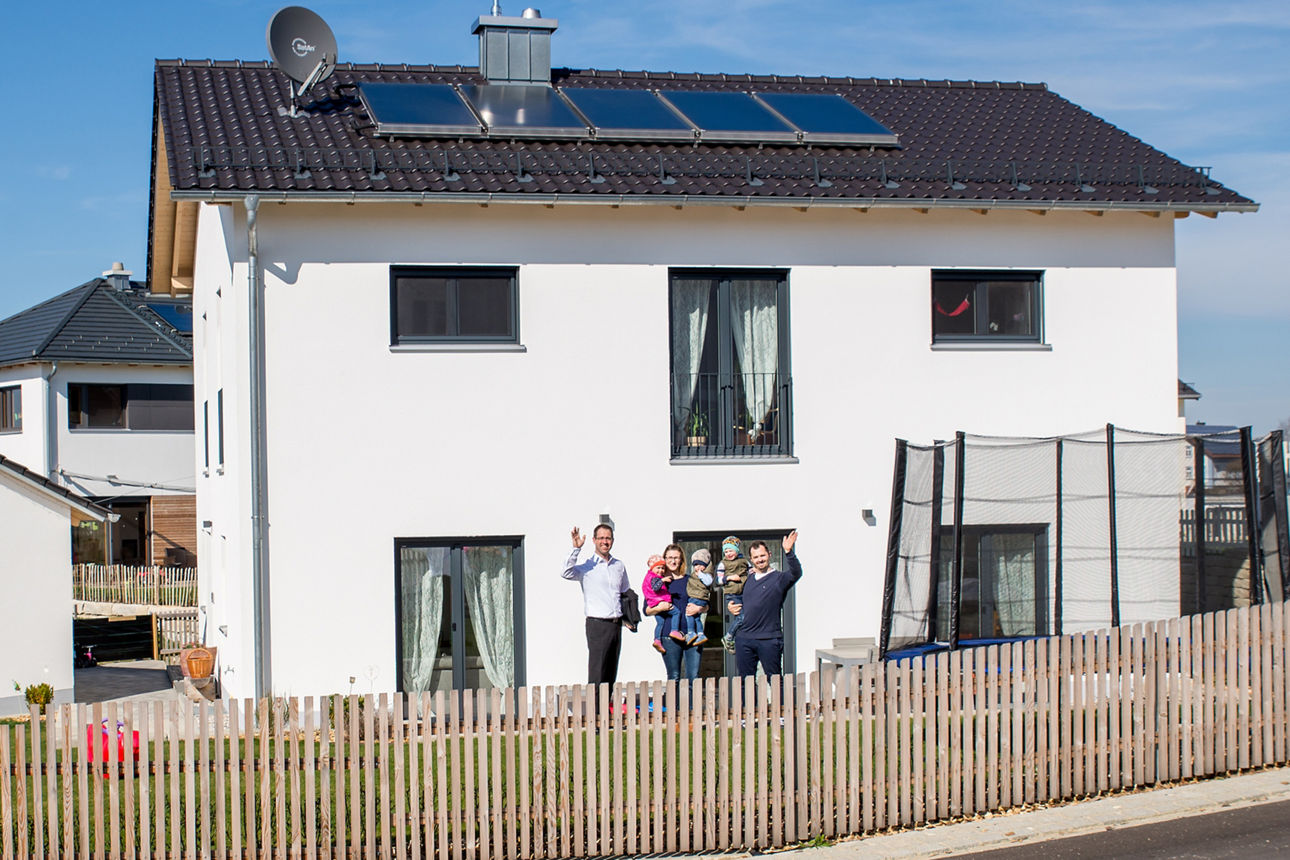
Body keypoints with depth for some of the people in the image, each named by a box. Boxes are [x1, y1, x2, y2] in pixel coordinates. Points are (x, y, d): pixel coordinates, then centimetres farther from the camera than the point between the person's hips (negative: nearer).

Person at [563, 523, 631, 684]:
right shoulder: (587, 567, -2)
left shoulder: (619, 566, 14)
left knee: (611, 674, 8)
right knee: (597, 673, -10)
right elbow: (567, 573, -22)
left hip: (616, 624, 5)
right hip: (597, 624, -5)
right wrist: (576, 549, -27)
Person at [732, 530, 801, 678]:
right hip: (744, 638, 5)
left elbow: (796, 573, -23)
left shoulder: (779, 578, -2)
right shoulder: (748, 578, 14)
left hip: (769, 639, -5)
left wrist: (788, 552, -37)